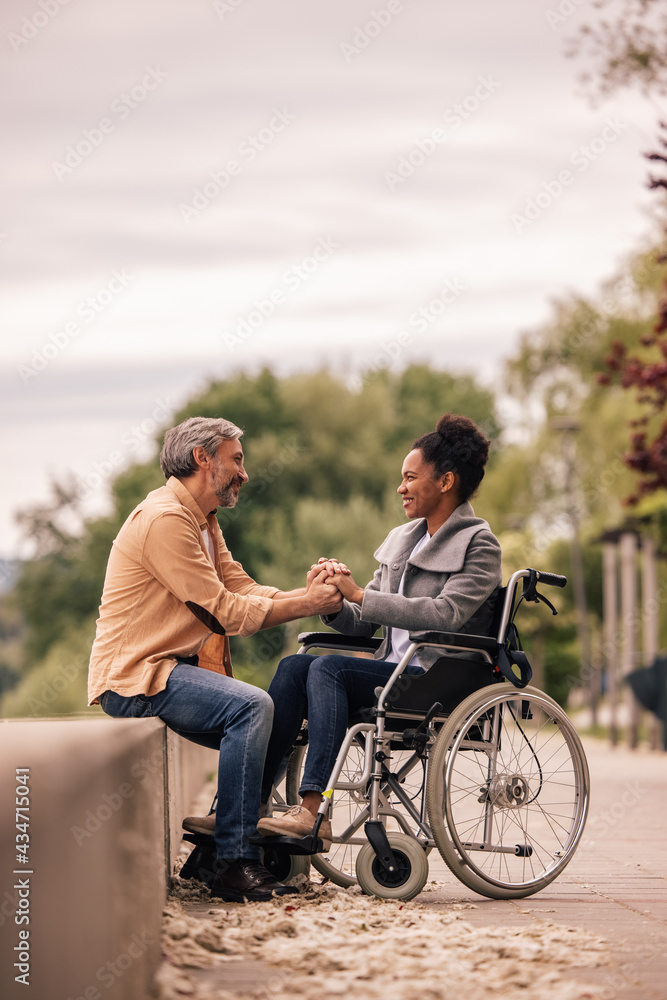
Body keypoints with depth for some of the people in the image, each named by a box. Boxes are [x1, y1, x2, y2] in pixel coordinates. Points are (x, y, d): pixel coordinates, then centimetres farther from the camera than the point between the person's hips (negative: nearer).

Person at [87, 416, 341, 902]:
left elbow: (243, 588, 7)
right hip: (134, 676, -10)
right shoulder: (165, 519, -16)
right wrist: (307, 605, -14)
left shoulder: (203, 521, 18)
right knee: (252, 706, -26)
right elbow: (226, 611, -18)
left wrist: (308, 593, -10)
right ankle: (235, 865, -26)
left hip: (174, 670, 10)